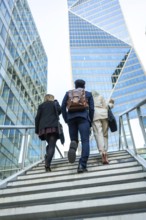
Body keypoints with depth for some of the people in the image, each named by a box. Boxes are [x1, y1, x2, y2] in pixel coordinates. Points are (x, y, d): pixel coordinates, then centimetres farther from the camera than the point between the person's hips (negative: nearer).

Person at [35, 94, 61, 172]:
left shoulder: (41, 105, 19)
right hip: (53, 127, -3)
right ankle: (47, 164, -24)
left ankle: (47, 157, -3)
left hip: (44, 127, 3)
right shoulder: (54, 103, 15)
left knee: (49, 144, 20)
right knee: (52, 146, -9)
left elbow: (37, 118, 10)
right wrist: (56, 102, 15)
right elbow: (59, 110, -4)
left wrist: (37, 130, 10)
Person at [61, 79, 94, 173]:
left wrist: (66, 120, 9)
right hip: (83, 118, -2)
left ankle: (73, 145, -27)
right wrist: (90, 123, 15)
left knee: (74, 140, 11)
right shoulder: (89, 94, 19)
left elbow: (63, 107, 6)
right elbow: (91, 109, 9)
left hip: (71, 118, 2)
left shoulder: (68, 93, 20)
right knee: (85, 141, -8)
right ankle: (82, 165, -24)